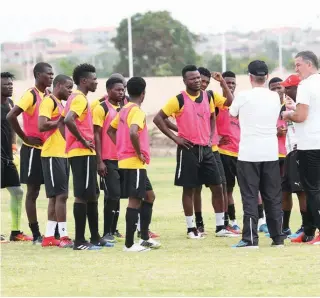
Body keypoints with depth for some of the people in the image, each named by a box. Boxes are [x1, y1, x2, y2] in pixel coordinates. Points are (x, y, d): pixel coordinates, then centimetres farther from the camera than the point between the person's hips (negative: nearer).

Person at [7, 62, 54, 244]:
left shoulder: (48, 95, 12)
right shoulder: (31, 95, -12)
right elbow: (11, 116, -23)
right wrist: (25, 138, -17)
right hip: (33, 150, -8)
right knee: (33, 191, -1)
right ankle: (36, 235, 2)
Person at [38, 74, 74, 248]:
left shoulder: (59, 103, 19)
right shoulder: (49, 101, -11)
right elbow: (41, 125, -23)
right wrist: (59, 122, -13)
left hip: (62, 155, 10)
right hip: (53, 155, -10)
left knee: (56, 196, 10)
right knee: (61, 195, -10)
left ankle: (49, 236, 12)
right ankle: (63, 236, -9)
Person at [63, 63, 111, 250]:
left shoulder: (76, 98, 16)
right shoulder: (80, 99, -14)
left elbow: (66, 119, 22)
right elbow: (69, 120, -30)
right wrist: (83, 140, -20)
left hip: (83, 153, 10)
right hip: (83, 153, -10)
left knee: (91, 195, 15)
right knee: (82, 196, -8)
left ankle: (95, 237, 20)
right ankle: (80, 241, -7)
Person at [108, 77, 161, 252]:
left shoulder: (124, 110, 13)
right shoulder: (137, 111, -15)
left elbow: (111, 130, 24)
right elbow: (133, 132, -32)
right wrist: (139, 153, -20)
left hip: (124, 160, 10)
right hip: (134, 163, -10)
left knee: (149, 196, 18)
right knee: (135, 200, -6)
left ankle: (145, 237, 19)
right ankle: (129, 244, -5)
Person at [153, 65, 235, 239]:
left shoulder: (207, 97, 6)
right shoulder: (179, 100, -10)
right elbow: (158, 118, -10)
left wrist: (211, 136, 9)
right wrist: (175, 138, -12)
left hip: (206, 149, 5)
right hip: (188, 149, -5)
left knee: (217, 187, 4)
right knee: (189, 189, 1)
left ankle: (220, 227, 11)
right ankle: (191, 228, 9)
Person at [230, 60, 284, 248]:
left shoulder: (244, 96, -8)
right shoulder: (275, 97, 5)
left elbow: (233, 113, 10)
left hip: (249, 153, -4)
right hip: (271, 153, 4)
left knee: (250, 197, -3)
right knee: (273, 197, 9)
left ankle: (251, 239, -8)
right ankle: (278, 238, 11)